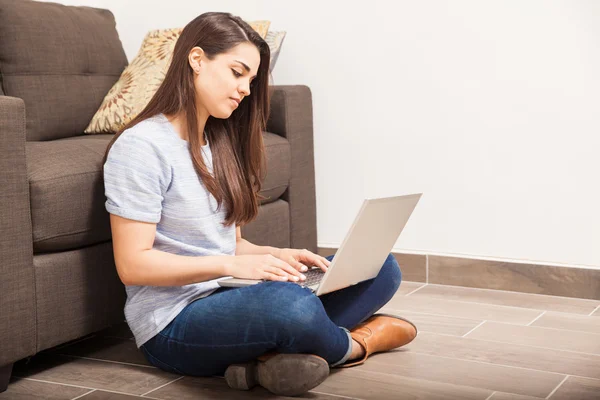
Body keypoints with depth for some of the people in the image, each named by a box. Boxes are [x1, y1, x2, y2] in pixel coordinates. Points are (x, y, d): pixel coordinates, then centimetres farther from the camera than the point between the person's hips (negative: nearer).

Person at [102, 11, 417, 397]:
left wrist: (277, 255, -4)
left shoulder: (221, 143, 15)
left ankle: (277, 353, -23)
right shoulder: (140, 147, -11)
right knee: (288, 304, -39)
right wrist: (232, 266, -21)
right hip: (176, 323, -8)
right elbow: (132, 265, -15)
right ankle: (356, 343, -5)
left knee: (382, 269, -1)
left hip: (230, 298, 9)